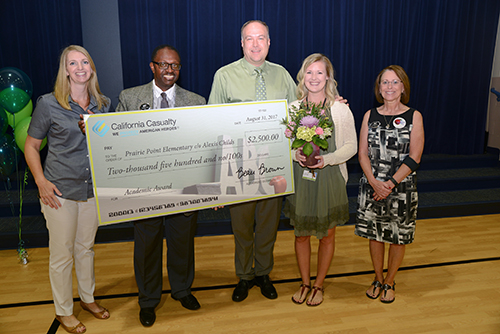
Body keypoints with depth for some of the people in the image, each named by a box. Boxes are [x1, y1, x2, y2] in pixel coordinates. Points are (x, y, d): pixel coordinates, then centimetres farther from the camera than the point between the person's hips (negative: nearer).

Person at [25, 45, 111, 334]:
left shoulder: (103, 104, 3)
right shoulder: (49, 104, -8)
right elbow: (31, 146, -1)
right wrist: (41, 182, -11)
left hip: (93, 189, 4)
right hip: (60, 191, -3)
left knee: (86, 247, 19)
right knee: (62, 253, 8)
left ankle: (88, 298, 39)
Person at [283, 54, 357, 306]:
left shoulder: (340, 109, -4)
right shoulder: (293, 108, 2)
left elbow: (351, 146, -3)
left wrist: (326, 159, -18)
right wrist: (295, 154, -15)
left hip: (329, 179, -1)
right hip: (299, 179, 2)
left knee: (327, 235, 12)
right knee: (301, 234, 12)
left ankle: (319, 285, 33)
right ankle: (305, 283, 34)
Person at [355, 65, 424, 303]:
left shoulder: (414, 116, -2)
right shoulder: (370, 115, 4)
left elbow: (414, 158, -8)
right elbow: (362, 154, 1)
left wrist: (391, 183, -16)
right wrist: (374, 182, -13)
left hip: (402, 188, -2)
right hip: (372, 187, 2)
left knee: (398, 237, 9)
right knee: (375, 235, 11)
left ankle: (389, 282, 30)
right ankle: (377, 279, 32)